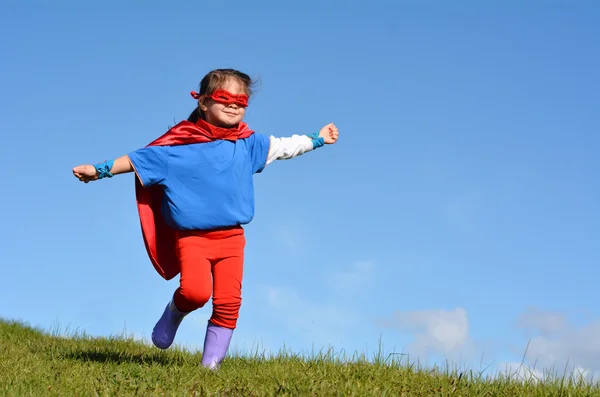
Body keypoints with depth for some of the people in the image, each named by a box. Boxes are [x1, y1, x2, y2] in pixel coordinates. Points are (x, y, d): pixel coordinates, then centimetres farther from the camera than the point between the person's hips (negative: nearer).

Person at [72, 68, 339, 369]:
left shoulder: (247, 143, 9)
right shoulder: (180, 145, -3)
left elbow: (283, 146, 23)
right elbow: (138, 159, -2)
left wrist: (318, 138, 30)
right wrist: (100, 170, -6)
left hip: (231, 237, 4)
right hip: (192, 237, -3)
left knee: (228, 301, -4)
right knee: (195, 291, -24)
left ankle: (211, 363, 11)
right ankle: (175, 312, 12)